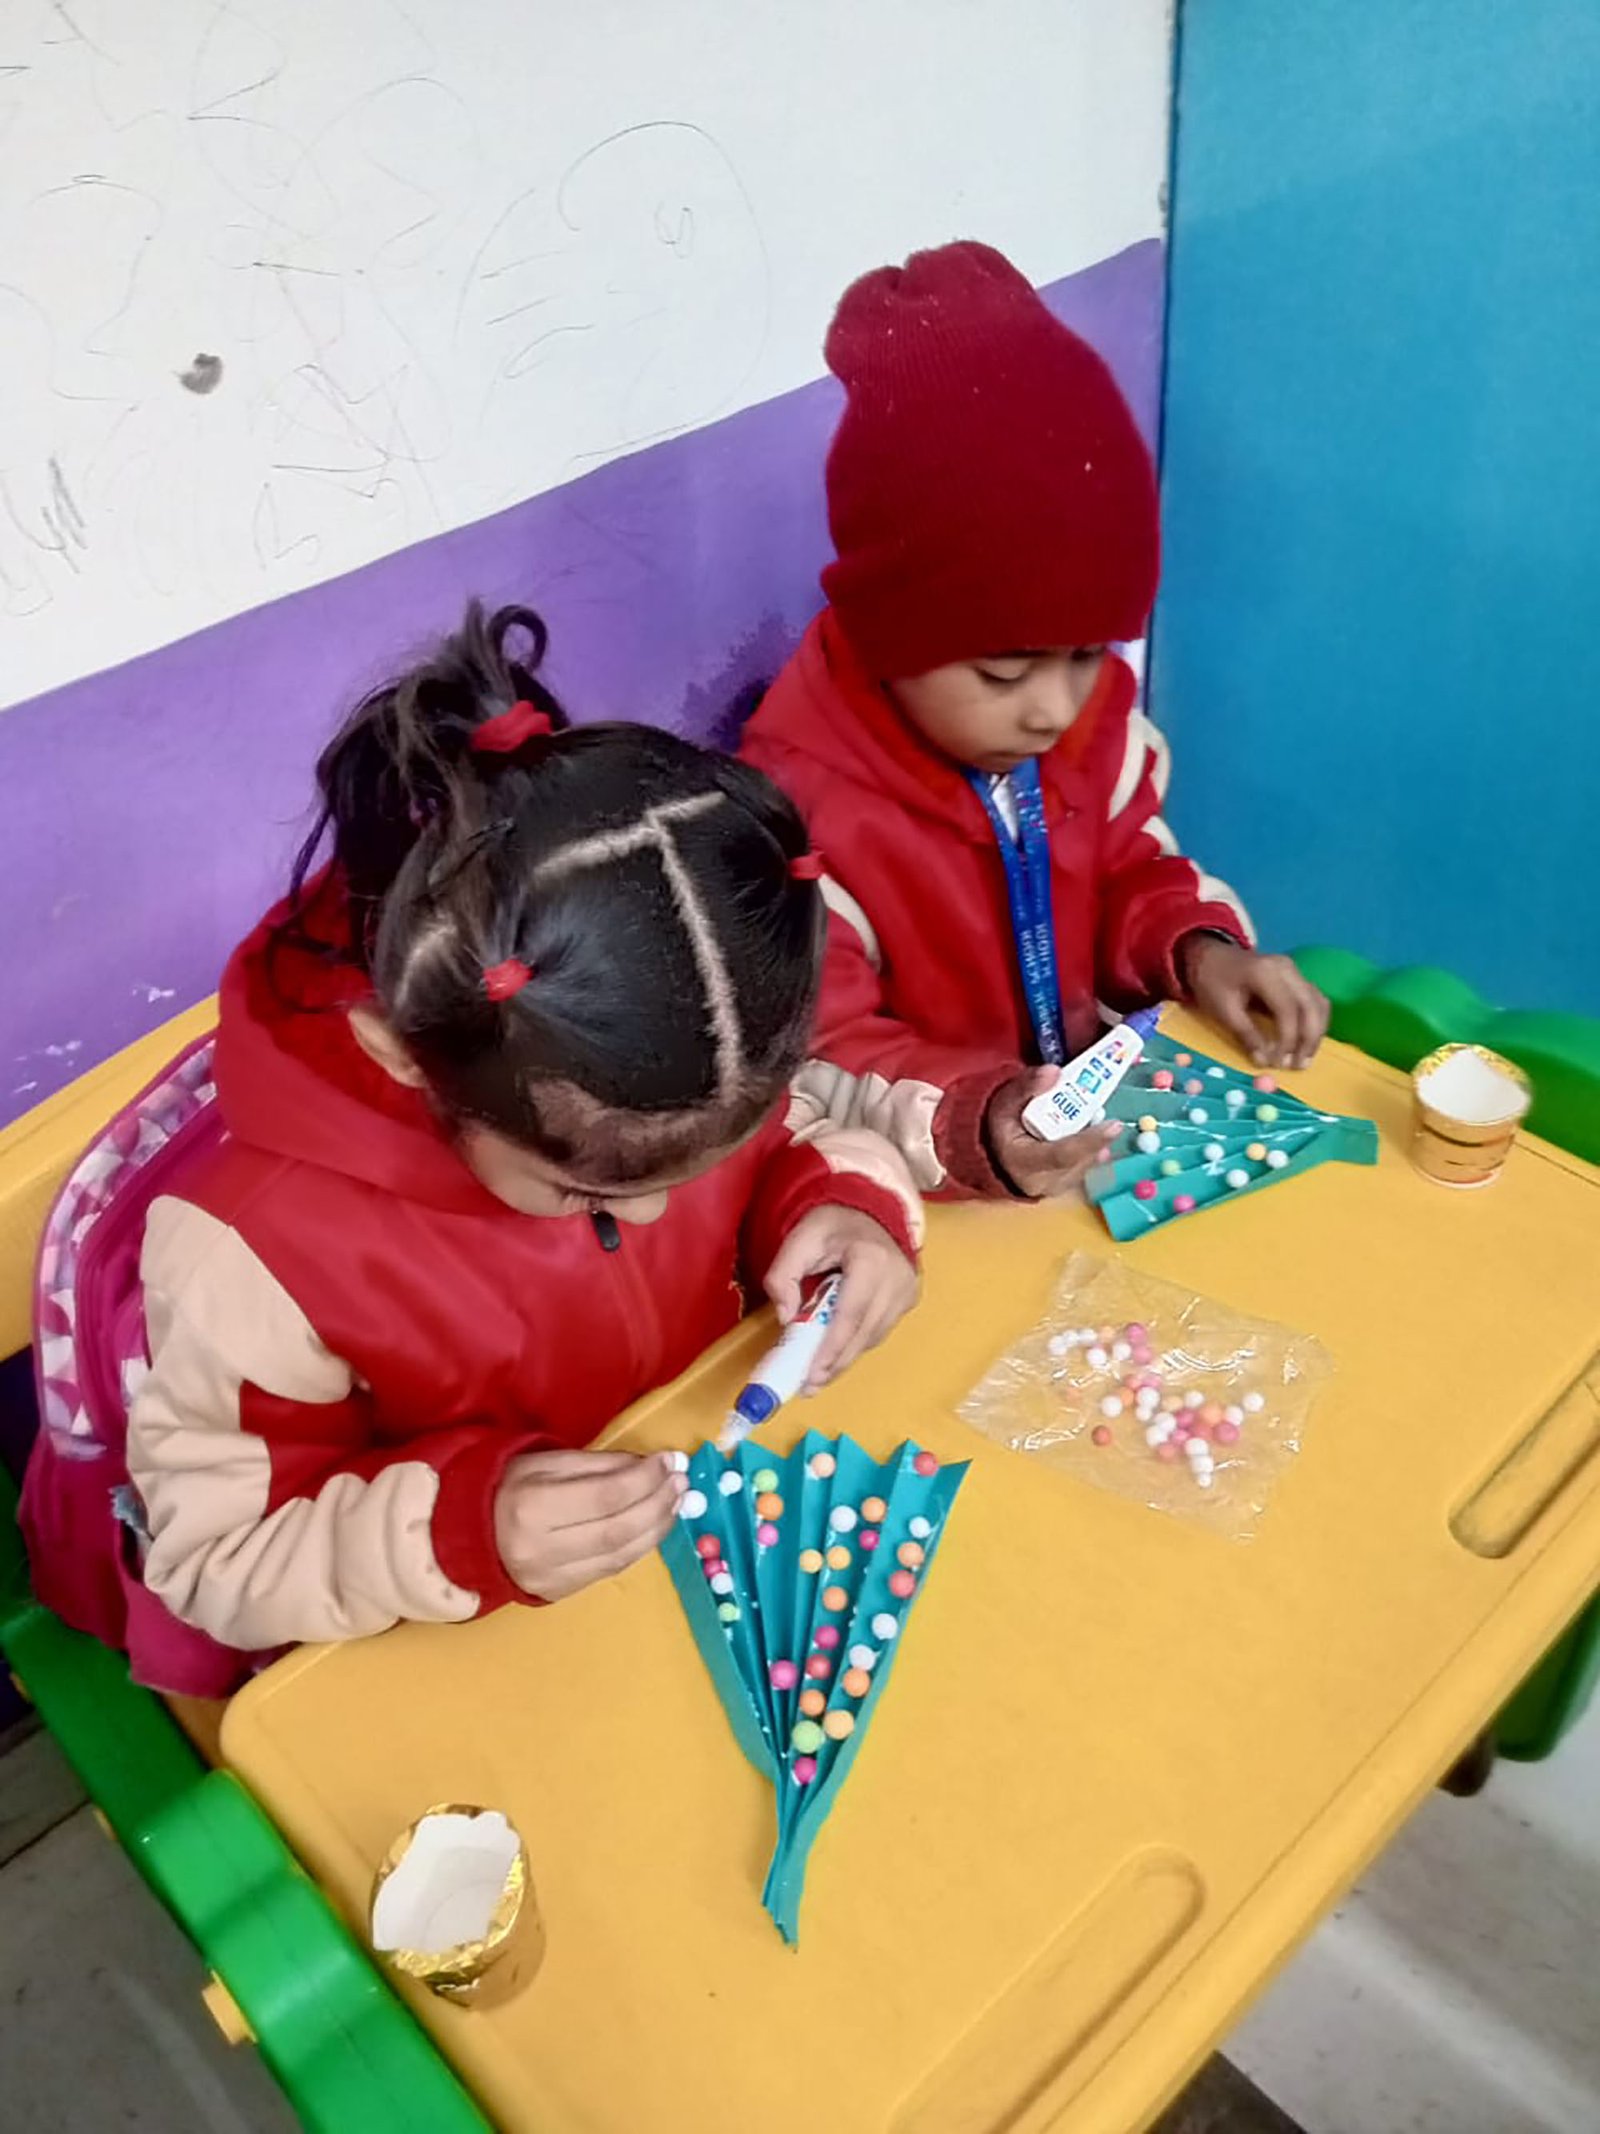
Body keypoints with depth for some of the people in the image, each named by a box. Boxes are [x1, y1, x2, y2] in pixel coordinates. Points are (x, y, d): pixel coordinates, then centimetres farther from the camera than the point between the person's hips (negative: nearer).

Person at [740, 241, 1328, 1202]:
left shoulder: (1091, 706, -5)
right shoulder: (804, 809, -25)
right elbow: (812, 1072, -19)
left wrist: (1200, 949, -8)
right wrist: (976, 1129, -35)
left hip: (1094, 1116, 5)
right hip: (935, 1204, -4)